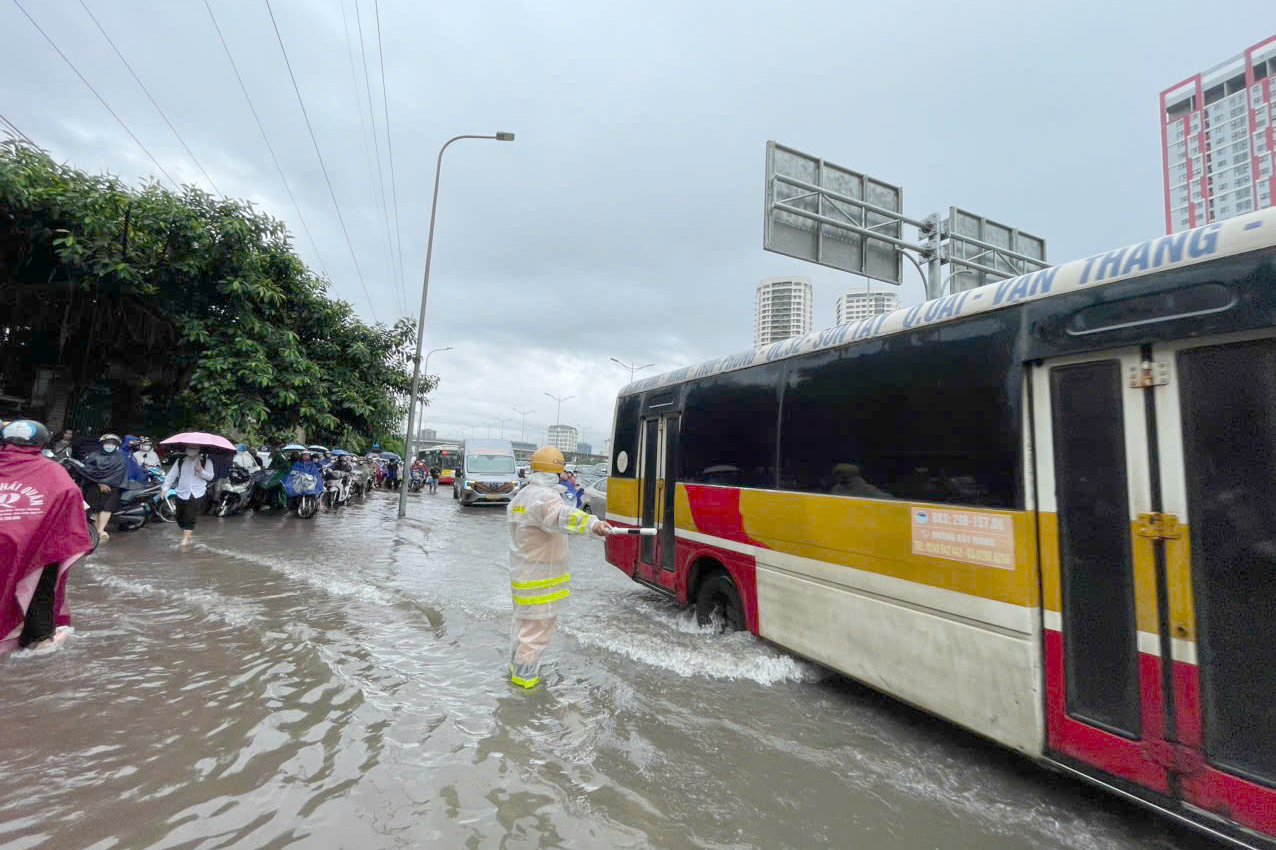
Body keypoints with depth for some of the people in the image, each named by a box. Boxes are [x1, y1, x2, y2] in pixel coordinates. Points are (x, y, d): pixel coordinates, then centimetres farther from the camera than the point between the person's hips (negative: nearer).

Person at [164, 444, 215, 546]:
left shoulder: (206, 461, 2)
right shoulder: (180, 461, 7)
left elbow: (210, 476, -4)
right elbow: (171, 474, 3)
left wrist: (201, 471, -21)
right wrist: (165, 488, -5)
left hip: (197, 494, -3)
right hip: (182, 493, 3)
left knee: (190, 517, -11)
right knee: (180, 517, 10)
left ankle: (186, 538, -5)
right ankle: (189, 532, 33)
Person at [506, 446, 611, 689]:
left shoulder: (520, 496, 9)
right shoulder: (545, 497, -24)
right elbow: (561, 515, -45)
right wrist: (592, 523, -61)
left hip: (522, 572, 10)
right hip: (541, 579, -10)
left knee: (523, 620, 25)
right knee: (538, 626, 4)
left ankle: (516, 665, 42)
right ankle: (523, 675, 16)